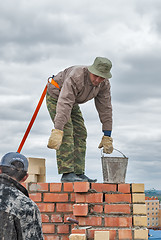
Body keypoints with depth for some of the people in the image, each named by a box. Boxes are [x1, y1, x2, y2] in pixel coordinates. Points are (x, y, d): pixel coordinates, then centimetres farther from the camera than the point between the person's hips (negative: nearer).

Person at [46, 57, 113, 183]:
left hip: (72, 101, 7)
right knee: (66, 132, -21)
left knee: (80, 133, -1)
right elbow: (64, 104, -45)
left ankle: (79, 173, 0)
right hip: (56, 96, -7)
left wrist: (107, 136, -11)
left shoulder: (104, 84, -16)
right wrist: (57, 131, -52)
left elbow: (105, 109, -10)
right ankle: (67, 173, -21)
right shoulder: (76, 76, -38)